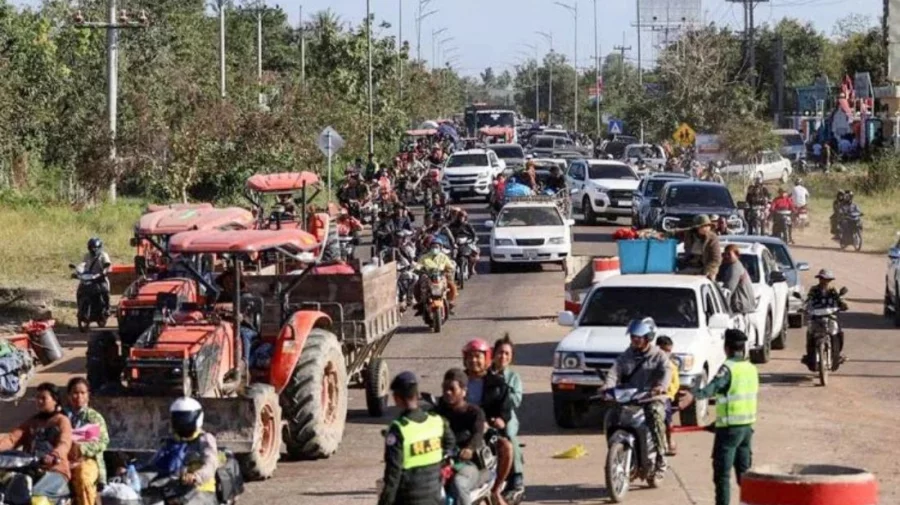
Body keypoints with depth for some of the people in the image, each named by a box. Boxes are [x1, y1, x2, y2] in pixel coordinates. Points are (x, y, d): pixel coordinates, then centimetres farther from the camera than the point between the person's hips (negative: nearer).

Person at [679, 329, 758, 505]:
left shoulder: (728, 368, -14)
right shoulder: (751, 369, 10)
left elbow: (714, 387, -31)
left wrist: (694, 394, -45)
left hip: (729, 426, -7)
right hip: (747, 424, 7)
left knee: (722, 471, -5)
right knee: (744, 469, 16)